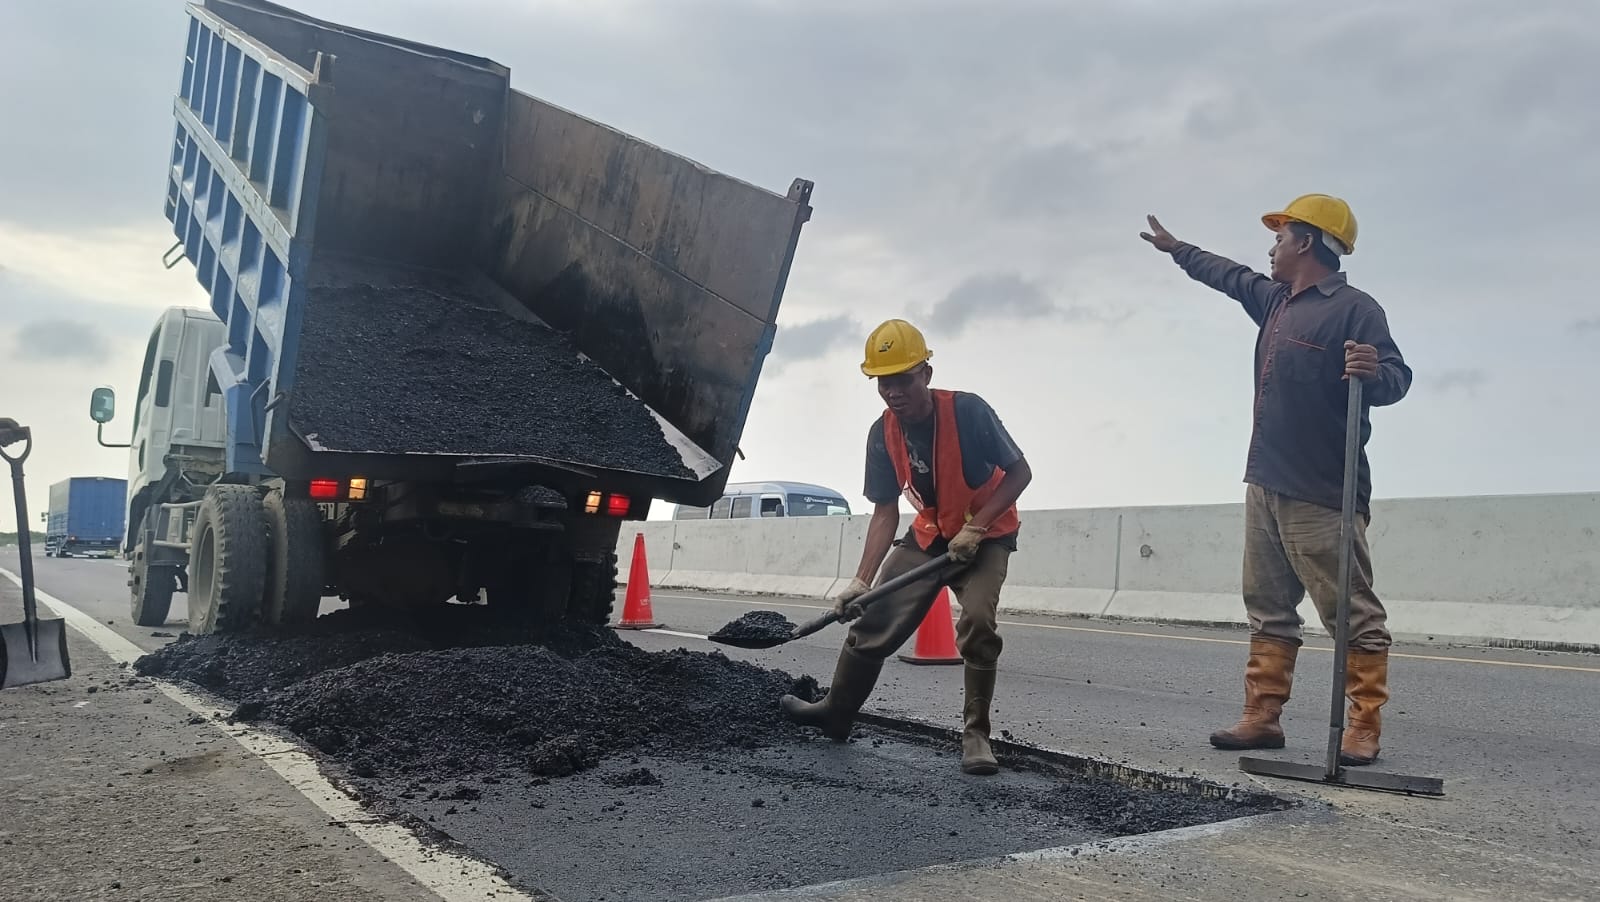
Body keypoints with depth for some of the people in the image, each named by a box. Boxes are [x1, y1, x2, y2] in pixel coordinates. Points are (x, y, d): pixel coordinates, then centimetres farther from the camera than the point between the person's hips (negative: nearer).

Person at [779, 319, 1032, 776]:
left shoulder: (968, 411, -27)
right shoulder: (882, 434, -13)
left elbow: (1019, 473, -19)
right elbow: (885, 514, -10)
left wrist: (975, 527, -28)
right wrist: (861, 580, -19)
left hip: (987, 536, -4)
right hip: (929, 535, 4)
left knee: (977, 622, -26)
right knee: (874, 623, 1)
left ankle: (976, 735, -9)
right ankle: (836, 712, 23)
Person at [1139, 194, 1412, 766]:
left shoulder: (1354, 308, -9)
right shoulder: (1273, 300, 16)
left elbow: (1397, 380, -17)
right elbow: (1229, 275, 35)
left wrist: (1375, 372, -40)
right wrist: (1176, 249, 47)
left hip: (1322, 495, -9)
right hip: (1266, 484, 9)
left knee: (1354, 615, -4)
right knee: (1269, 611, 10)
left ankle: (1364, 731, 0)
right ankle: (1261, 717, 15)